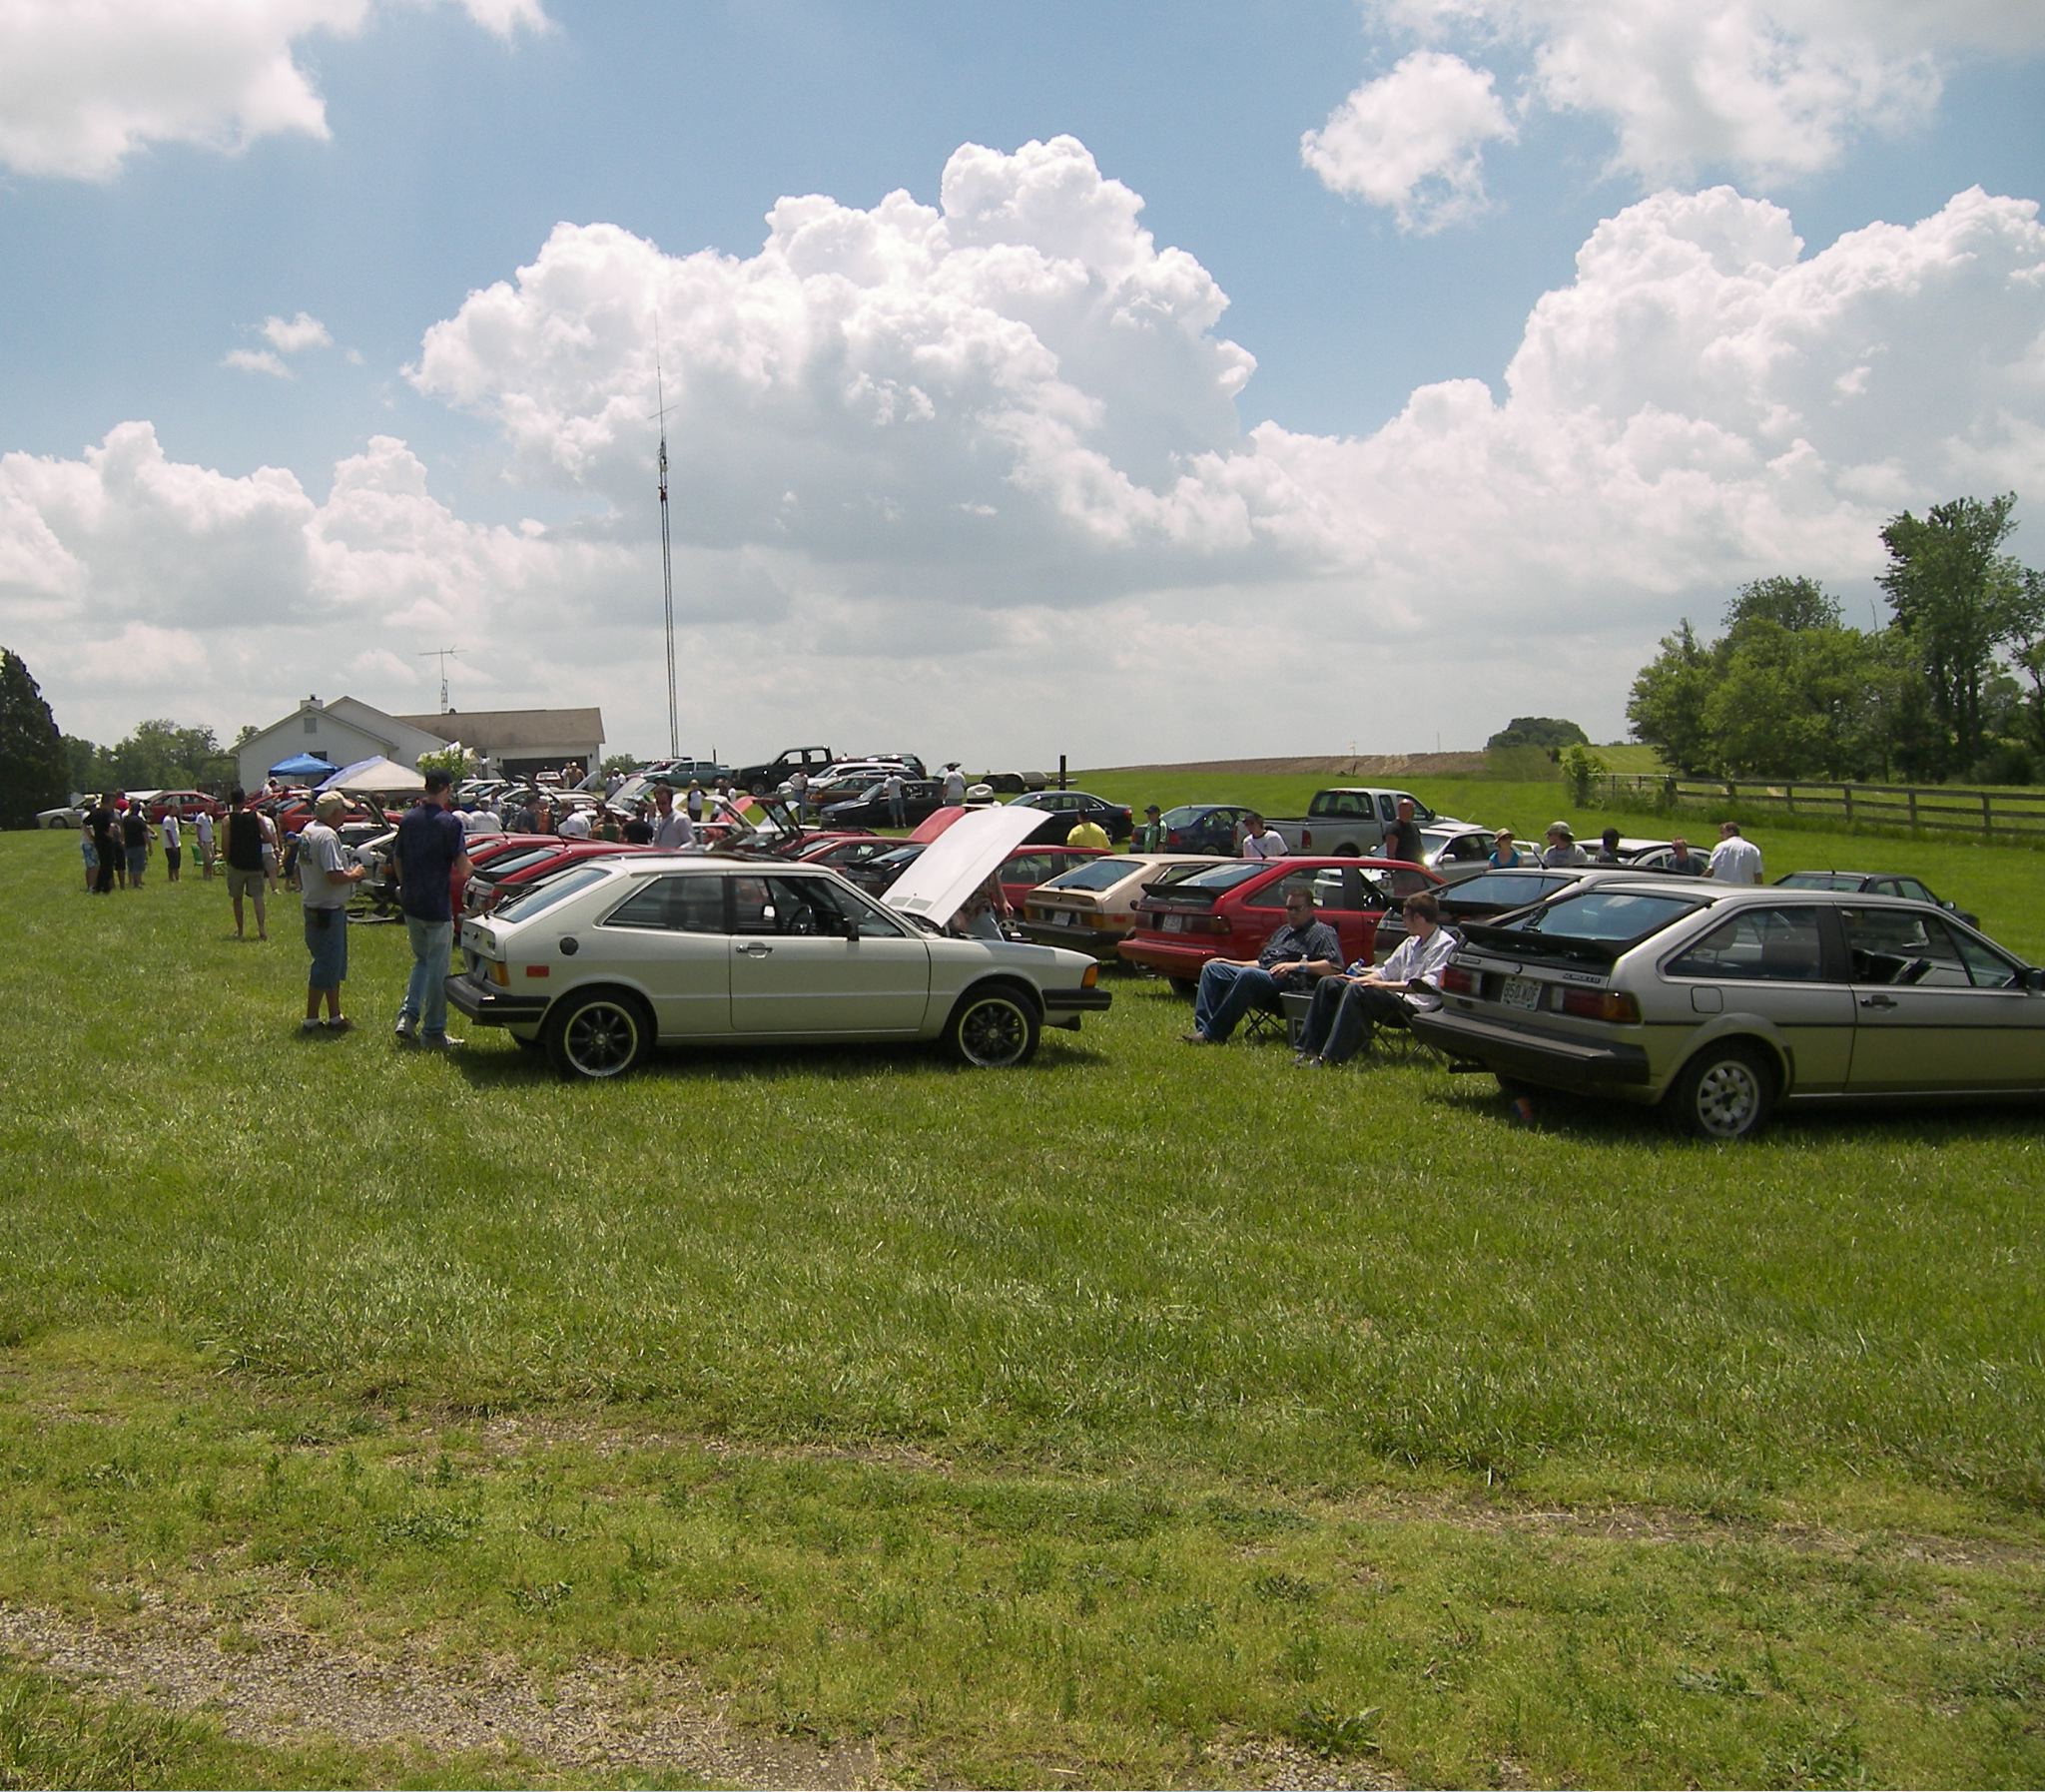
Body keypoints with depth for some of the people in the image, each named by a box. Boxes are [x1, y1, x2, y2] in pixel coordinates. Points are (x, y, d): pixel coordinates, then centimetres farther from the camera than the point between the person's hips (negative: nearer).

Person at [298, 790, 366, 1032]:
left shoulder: (307, 831, 10)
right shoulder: (328, 836, -22)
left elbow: (300, 869, 17)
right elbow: (335, 876, -28)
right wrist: (354, 875, -9)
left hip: (313, 907, 10)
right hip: (328, 910, -10)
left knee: (335, 965, 17)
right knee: (327, 965, -3)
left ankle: (335, 1017, 24)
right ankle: (311, 1020, 2)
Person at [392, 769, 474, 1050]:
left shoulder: (408, 819, 5)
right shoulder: (449, 823, -15)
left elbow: (398, 860, 14)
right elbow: (463, 868, -19)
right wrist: (470, 868, 4)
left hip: (411, 904, 6)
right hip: (438, 907, -6)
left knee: (422, 961, 22)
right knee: (437, 969, 3)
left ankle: (407, 1015, 9)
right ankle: (433, 1033, 8)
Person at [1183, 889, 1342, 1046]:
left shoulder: (1322, 932, 5)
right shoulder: (1284, 931, 32)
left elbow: (1336, 966, -11)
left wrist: (1297, 966, -19)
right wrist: (1228, 962, 25)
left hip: (1288, 981, -9)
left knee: (1248, 974, -38)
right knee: (1212, 969, -3)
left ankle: (1212, 1035, -38)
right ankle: (1203, 1029, -19)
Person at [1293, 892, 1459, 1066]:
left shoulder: (1445, 944, -8)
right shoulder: (1412, 942, 19)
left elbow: (1431, 985, -20)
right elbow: (1387, 971, 24)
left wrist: (1383, 985, -22)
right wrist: (1358, 979, 5)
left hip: (1415, 1006, -9)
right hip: (1395, 998, 9)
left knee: (1356, 990, -31)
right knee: (1328, 984, 0)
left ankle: (1331, 1057, -33)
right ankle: (1310, 1049, -5)